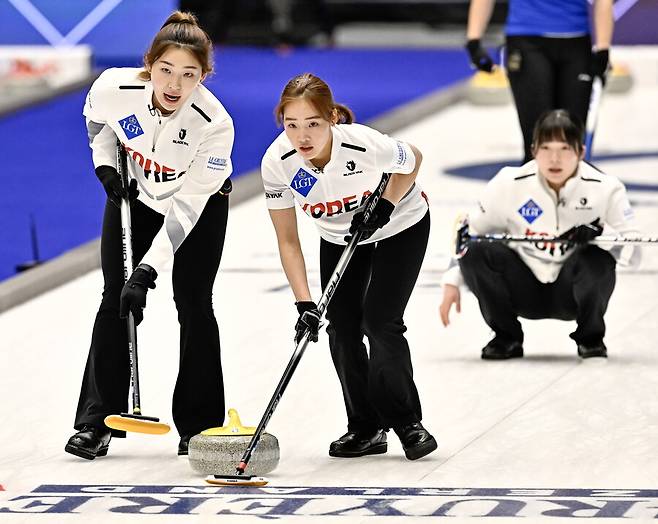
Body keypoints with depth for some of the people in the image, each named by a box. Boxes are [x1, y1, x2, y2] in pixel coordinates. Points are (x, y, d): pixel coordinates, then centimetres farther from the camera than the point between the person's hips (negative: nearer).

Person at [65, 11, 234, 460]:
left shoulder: (214, 124, -37)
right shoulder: (114, 88, -30)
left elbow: (186, 208, -33)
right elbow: (96, 119, -1)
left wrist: (147, 272, -36)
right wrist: (106, 164, -13)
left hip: (199, 203, -2)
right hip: (135, 193, 2)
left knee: (194, 305, -5)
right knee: (115, 302, -2)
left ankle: (199, 426, 7)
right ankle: (96, 423, 3)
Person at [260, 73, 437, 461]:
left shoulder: (366, 145, -38)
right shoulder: (277, 162, -29)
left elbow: (413, 162, -13)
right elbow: (288, 241, -19)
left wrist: (384, 207, -24)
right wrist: (304, 303, -27)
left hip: (400, 227, -4)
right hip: (339, 237, 4)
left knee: (380, 322, -14)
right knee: (342, 328, -2)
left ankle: (408, 423, 1)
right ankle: (366, 429, 14)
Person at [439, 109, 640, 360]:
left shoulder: (604, 187, -14)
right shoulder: (510, 184, -12)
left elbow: (633, 249, -13)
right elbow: (469, 231, 1)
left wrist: (597, 237, -32)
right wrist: (452, 282, -6)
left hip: (571, 292, -1)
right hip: (525, 291, 1)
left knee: (596, 261, -34)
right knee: (476, 253, -25)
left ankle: (590, 337, -5)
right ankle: (506, 337, -3)